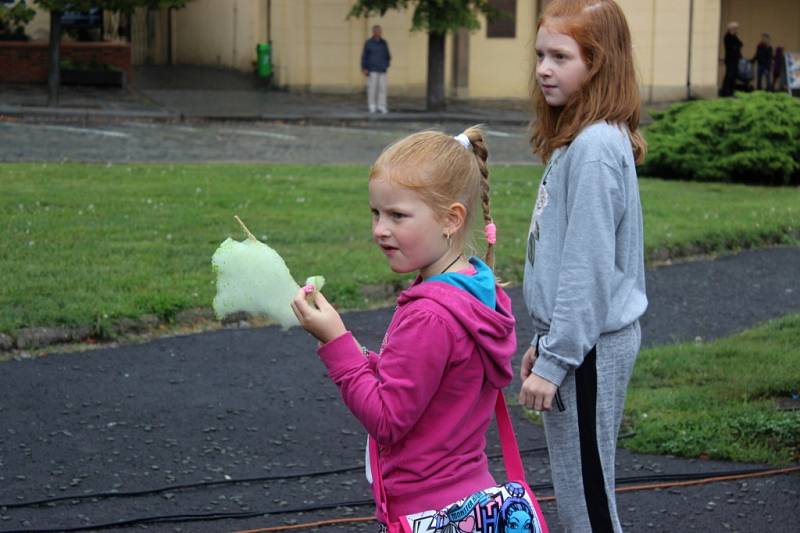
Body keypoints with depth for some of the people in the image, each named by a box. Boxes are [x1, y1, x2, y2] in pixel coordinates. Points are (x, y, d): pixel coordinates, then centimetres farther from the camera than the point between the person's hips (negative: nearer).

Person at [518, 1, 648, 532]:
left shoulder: (596, 147, -19)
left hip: (590, 344, -10)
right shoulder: (574, 139, 11)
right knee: (579, 488, 15)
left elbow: (587, 266, -21)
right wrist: (544, 342, 17)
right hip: (574, 334, 10)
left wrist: (554, 361, -19)